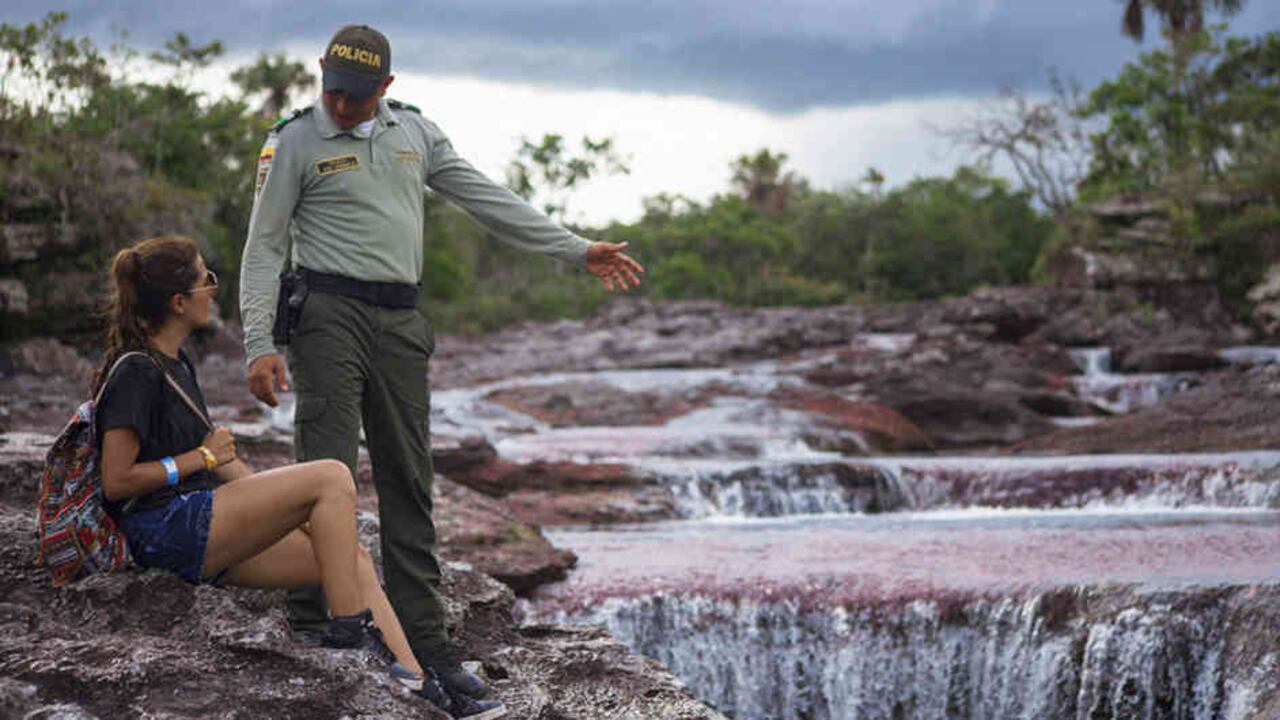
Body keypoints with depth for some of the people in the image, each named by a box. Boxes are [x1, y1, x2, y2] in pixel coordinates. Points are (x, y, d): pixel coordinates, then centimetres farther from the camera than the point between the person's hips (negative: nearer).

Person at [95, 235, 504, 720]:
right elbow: (117, 482, -15)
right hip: (165, 530, -10)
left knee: (352, 557, -2)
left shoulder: (175, 364, 21)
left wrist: (279, 500, 11)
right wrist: (201, 458, -7)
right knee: (332, 477, -19)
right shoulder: (134, 372, -10)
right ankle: (348, 630, -15)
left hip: (210, 538, 10)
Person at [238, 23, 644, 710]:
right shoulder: (294, 142, 0)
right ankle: (315, 620, -5)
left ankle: (423, 639, 6)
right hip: (328, 312, -4)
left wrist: (578, 249, 10)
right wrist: (259, 346, -11)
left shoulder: (415, 132, 12)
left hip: (400, 322, 4)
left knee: (407, 481, 4)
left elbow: (487, 199, 14)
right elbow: (264, 247, -1)